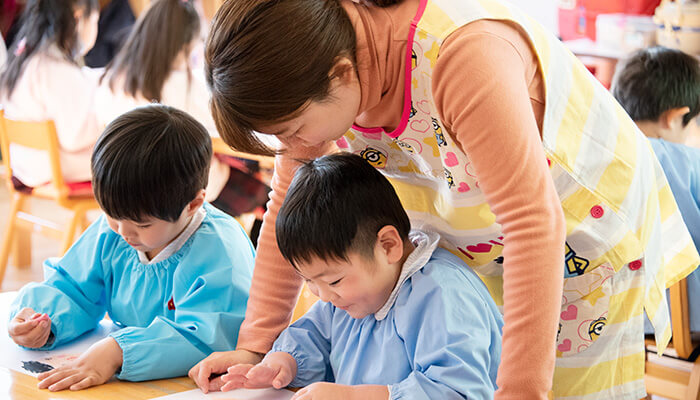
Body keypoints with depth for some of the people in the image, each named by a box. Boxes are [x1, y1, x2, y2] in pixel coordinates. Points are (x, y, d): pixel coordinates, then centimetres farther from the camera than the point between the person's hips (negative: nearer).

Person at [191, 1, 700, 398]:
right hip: (485, 259, 6)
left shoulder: (463, 53, -39)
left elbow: (534, 226, -39)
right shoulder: (323, 79, -17)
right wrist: (255, 346, -5)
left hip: (592, 243, -6)